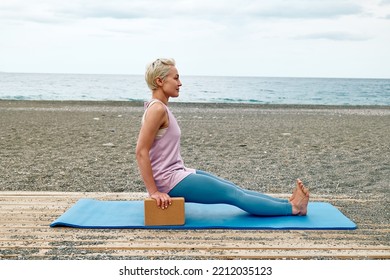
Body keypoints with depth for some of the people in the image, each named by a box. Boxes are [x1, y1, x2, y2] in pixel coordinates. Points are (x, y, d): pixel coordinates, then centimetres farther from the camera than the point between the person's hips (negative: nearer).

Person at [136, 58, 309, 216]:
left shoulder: (160, 108, 12)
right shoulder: (157, 109, -19)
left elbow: (145, 149, 19)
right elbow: (141, 152, -23)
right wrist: (154, 191, -22)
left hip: (177, 173, 10)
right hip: (170, 180, -10)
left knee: (235, 189, 9)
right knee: (232, 194, -2)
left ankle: (287, 203, 16)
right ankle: (292, 208, 8)